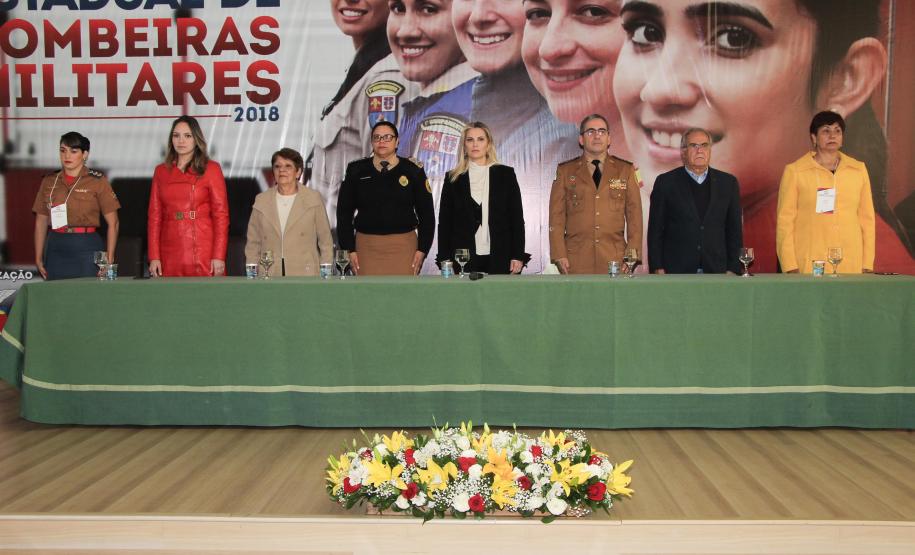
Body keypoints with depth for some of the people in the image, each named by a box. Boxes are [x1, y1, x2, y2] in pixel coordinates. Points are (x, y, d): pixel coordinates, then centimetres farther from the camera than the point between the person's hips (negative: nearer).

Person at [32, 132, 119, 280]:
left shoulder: (97, 181, 0)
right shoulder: (49, 181, 10)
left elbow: (112, 223, -2)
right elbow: (41, 222, 14)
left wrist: (109, 261, -8)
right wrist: (38, 258, 7)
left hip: (87, 247, -3)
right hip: (56, 248, 3)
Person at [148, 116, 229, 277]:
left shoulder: (211, 169, 3)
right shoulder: (161, 171, 13)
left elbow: (221, 214, -2)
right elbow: (155, 215, 11)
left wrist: (219, 256, -10)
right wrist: (154, 257, 2)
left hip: (204, 254, -2)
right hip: (170, 256, 3)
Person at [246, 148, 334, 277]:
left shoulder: (314, 199, 5)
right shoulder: (261, 200, 11)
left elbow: (326, 242, 7)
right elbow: (253, 244, 14)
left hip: (305, 275, -1)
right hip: (269, 276, 2)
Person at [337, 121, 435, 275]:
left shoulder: (413, 172, 6)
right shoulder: (356, 171, 9)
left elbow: (426, 214, 7)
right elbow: (344, 212, 9)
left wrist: (422, 250, -2)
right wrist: (349, 249, 1)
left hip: (404, 245, -1)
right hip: (366, 246, 1)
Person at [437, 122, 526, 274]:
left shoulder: (506, 174, 8)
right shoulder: (453, 178, 9)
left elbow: (517, 217, 6)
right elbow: (444, 221, 8)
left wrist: (518, 256, -2)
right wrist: (444, 260, 0)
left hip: (499, 259, 0)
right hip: (464, 260, 0)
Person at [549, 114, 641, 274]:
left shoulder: (625, 170, 12)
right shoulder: (565, 171, 9)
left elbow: (635, 216, 9)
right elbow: (556, 216, 5)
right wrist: (559, 255, -4)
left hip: (615, 260, 1)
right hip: (576, 260, -1)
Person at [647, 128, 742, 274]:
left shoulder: (728, 183, 10)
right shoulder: (665, 182, 4)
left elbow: (734, 230, 10)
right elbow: (655, 230, 2)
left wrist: (733, 269, 3)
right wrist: (657, 268, -5)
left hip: (717, 271, 2)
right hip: (675, 271, -2)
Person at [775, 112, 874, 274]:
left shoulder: (859, 169, 10)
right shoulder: (794, 171, 1)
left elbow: (866, 218, 11)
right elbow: (785, 220, -1)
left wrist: (867, 265, 5)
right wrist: (791, 267, -7)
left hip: (850, 264, 3)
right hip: (809, 265, -2)